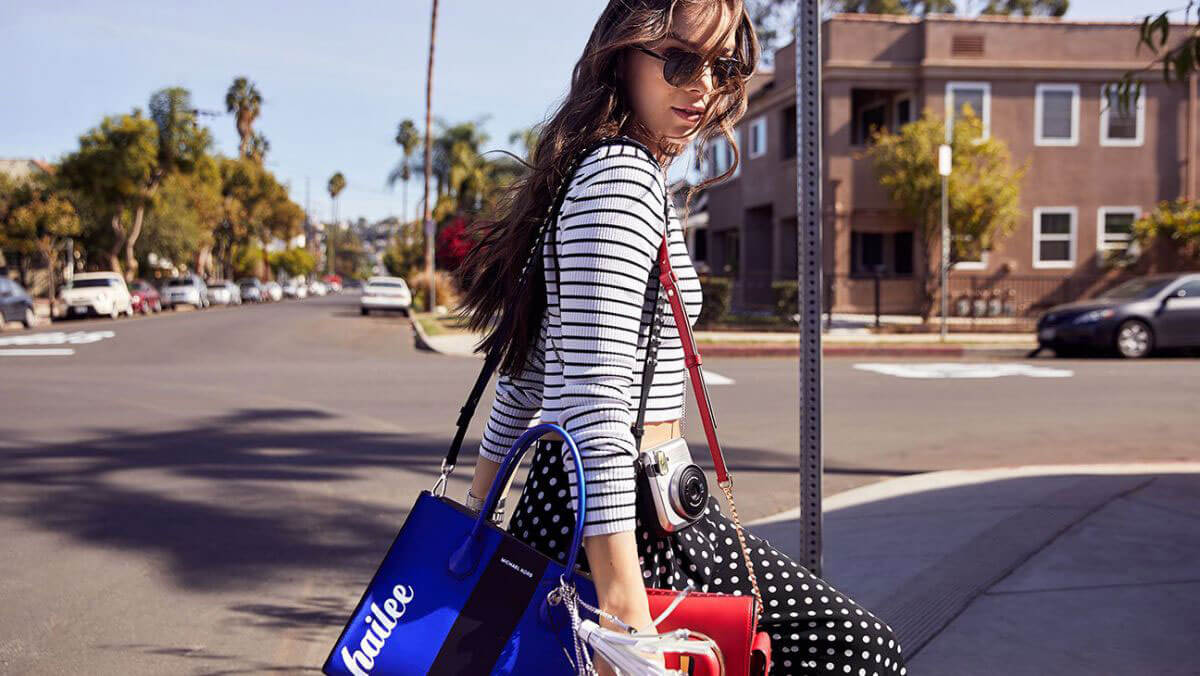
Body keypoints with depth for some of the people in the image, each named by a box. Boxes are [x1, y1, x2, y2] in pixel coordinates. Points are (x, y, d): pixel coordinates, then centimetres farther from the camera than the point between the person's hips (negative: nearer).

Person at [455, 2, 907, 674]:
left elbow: (530, 370, 21)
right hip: (620, 523, -10)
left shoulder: (628, 172, 17)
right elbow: (594, 399, -26)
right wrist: (622, 607, -29)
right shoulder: (623, 177, -15)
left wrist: (479, 513, 26)